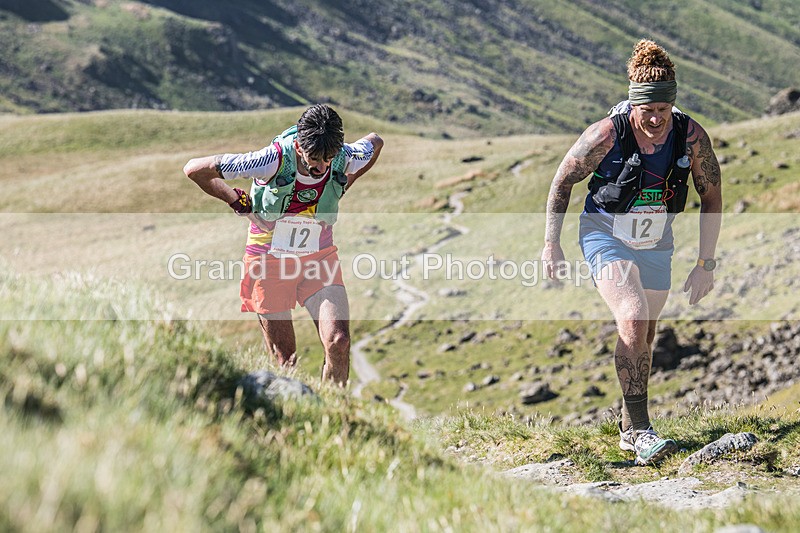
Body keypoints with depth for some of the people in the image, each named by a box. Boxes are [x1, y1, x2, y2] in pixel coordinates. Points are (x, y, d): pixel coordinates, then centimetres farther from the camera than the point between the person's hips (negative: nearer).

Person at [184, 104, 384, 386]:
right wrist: (241, 203, -11)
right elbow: (194, 169, -18)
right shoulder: (274, 160, -26)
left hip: (320, 259, 2)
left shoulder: (346, 159, -17)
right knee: (285, 361, 0)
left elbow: (375, 142, 11)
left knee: (339, 342, -17)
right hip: (270, 262, -2)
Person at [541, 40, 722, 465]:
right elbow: (562, 181, -9)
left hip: (656, 243, 4)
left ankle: (629, 427, 31)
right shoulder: (607, 134, -24)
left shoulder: (691, 137, -17)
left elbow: (712, 196, -4)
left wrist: (705, 264, -5)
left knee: (643, 335, 12)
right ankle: (639, 430, -20)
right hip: (605, 235, -4)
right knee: (633, 319, -24)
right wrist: (551, 244, -8)